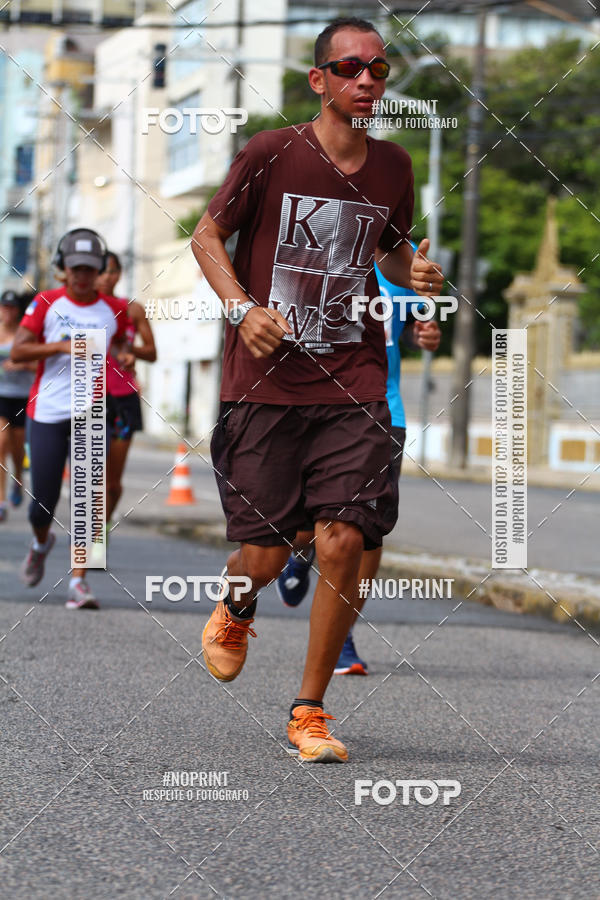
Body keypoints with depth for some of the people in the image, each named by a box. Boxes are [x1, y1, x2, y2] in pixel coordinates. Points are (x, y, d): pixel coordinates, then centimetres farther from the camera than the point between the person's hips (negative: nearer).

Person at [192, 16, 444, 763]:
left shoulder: (392, 166, 7)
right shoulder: (271, 154, -5)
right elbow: (207, 235, 4)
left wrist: (416, 272, 1)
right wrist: (242, 309, -12)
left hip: (352, 388, 2)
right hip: (264, 385, -2)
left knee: (343, 543, -11)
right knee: (264, 556, -3)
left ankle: (309, 713, 4)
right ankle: (235, 609, 37)